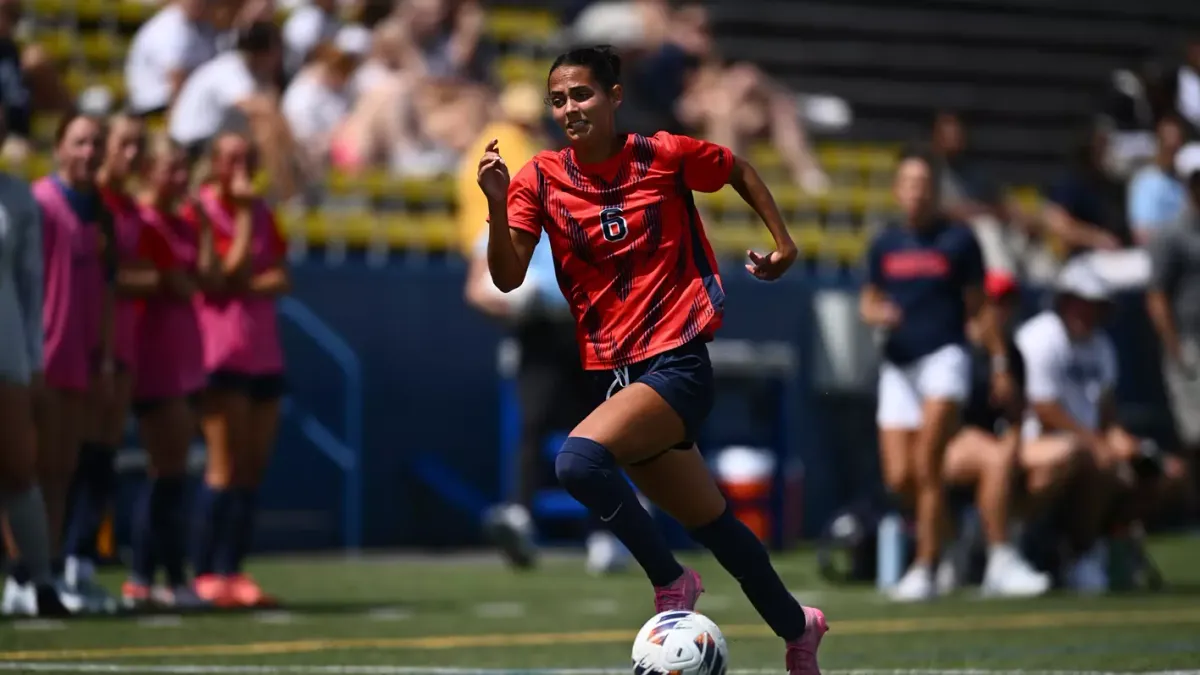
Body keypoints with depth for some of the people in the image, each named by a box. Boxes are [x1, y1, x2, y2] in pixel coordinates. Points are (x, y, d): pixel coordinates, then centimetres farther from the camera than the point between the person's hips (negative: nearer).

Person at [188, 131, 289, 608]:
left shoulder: (261, 212, 14)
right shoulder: (200, 211, -6)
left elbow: (281, 278, 8)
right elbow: (228, 273, -16)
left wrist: (249, 285, -12)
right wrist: (244, 213, -13)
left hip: (264, 351, 7)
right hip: (222, 351, -7)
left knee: (254, 468, 3)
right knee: (226, 468, -10)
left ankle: (231, 570, 6)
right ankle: (205, 574, -6)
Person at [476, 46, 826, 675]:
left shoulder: (665, 155, -7)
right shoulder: (541, 178, -1)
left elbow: (739, 170, 13)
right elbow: (507, 276, -11)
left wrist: (782, 240, 11)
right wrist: (497, 203, -25)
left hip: (676, 360, -4)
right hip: (612, 370, 4)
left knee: (579, 460, -30)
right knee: (713, 525, 13)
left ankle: (670, 582, -11)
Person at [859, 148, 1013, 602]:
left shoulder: (958, 240, 2)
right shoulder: (884, 244, 11)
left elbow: (978, 308, 6)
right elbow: (868, 300, 18)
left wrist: (1000, 364, 2)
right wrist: (876, 312, -6)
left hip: (944, 357, -4)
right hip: (898, 364, 4)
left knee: (926, 465, -17)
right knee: (899, 478, -3)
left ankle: (925, 569, -14)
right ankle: (940, 530, 27)